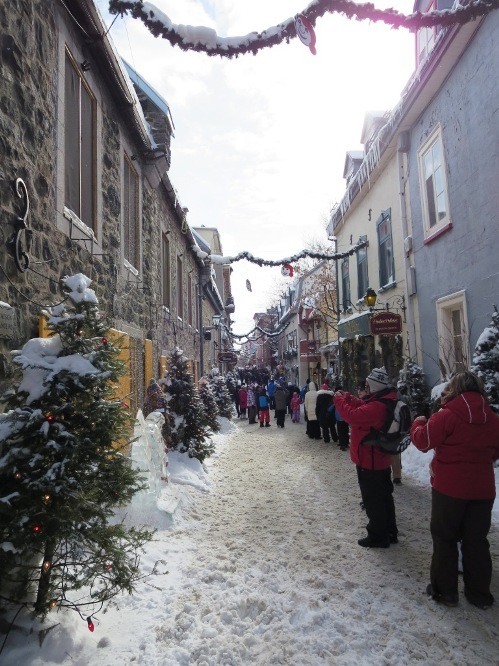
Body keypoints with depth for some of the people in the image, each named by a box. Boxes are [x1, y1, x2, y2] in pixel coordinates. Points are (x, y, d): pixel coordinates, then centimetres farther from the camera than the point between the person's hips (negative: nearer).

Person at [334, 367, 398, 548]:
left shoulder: (377, 406, -28)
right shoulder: (384, 401, 5)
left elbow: (352, 416, -32)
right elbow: (363, 407, 12)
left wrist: (339, 399, -18)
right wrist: (347, 397, 1)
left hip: (369, 462, -10)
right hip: (381, 460, 10)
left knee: (373, 501, 5)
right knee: (384, 497, 21)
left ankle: (378, 537, 19)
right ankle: (389, 532, 35)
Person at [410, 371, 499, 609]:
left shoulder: (446, 416, -17)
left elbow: (422, 440, -12)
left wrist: (418, 423, 6)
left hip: (449, 488, -4)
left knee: (445, 538, 11)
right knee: (476, 541, 16)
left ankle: (444, 590, 20)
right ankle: (480, 594, 27)